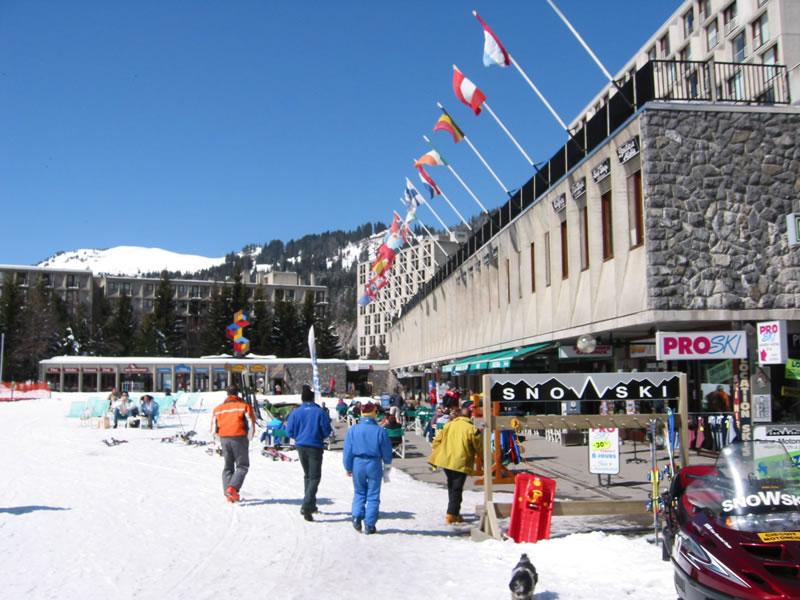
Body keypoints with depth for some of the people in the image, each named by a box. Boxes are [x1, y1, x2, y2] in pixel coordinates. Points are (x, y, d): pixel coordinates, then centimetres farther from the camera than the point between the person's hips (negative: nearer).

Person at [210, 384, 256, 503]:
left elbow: (214, 428, 12)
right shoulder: (244, 406, 1)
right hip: (239, 438, -4)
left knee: (228, 466, 15)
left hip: (224, 439, 4)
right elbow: (251, 424, -4)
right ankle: (232, 488, -17)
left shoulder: (218, 409, 13)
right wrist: (248, 438, 9)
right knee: (242, 466, 4)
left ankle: (229, 494, 9)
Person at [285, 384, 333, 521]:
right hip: (315, 447, -4)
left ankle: (310, 505, 29)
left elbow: (290, 432, -1)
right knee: (314, 477, -1)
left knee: (307, 475, 21)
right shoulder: (320, 412, -9)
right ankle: (307, 507, -18)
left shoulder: (296, 413, -2)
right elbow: (327, 431, -8)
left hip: (301, 447, 4)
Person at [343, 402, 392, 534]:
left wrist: (348, 467, 10)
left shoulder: (352, 430, -4)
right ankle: (369, 525, 6)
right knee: (373, 495, 7)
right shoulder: (380, 431, -9)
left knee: (359, 492, 18)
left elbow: (347, 451, -1)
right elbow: (387, 451, -1)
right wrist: (387, 464, 18)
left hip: (358, 464, 2)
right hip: (374, 465, -2)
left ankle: (357, 516, -1)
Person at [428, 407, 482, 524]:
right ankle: (452, 514, -2)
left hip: (445, 460, 5)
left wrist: (437, 456, 19)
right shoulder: (471, 429, -5)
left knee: (451, 487, 20)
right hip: (461, 463, -5)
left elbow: (437, 441, 10)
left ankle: (453, 511, 26)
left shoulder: (448, 425, 9)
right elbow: (478, 447, -1)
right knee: (457, 489, 1)